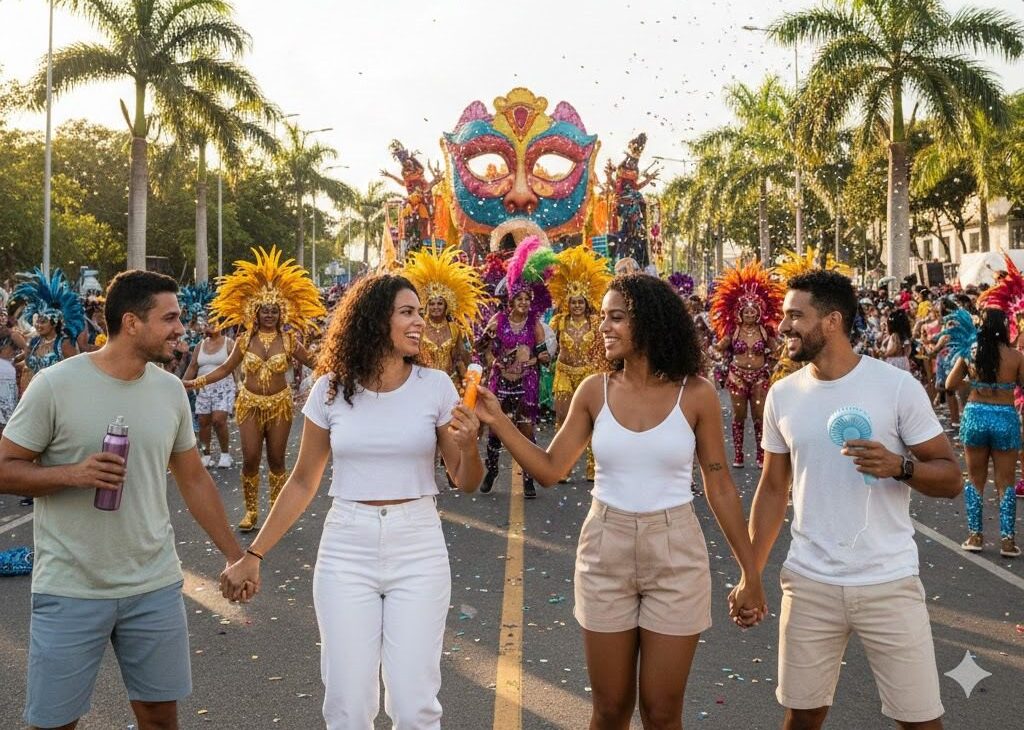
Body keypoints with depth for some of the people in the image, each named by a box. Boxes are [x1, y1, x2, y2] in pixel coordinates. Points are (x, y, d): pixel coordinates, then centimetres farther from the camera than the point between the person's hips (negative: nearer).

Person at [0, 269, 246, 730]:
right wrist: (71, 473, -23)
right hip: (70, 591, -4)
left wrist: (234, 555, 11)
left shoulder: (170, 389, 3)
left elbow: (193, 479, 12)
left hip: (156, 587, 4)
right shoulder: (55, 386, -11)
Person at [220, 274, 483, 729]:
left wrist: (468, 446, -19)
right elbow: (303, 482, 7)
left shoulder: (436, 386, -2)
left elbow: (465, 483, 3)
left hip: (418, 547, 0)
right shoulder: (331, 389, -1)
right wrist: (254, 555, 6)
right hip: (346, 548, 1)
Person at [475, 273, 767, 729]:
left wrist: (750, 573, 1)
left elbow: (720, 487, -1)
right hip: (605, 554, 2)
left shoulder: (695, 393, -7)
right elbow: (550, 469, 2)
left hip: (676, 555, -2)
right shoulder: (594, 391, -1)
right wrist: (498, 421, -9)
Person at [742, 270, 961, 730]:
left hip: (889, 583, -3)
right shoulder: (782, 395, 2)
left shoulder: (898, 386, -9)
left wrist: (899, 465, -26)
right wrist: (750, 575, 5)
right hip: (808, 583, 3)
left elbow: (951, 478, -5)